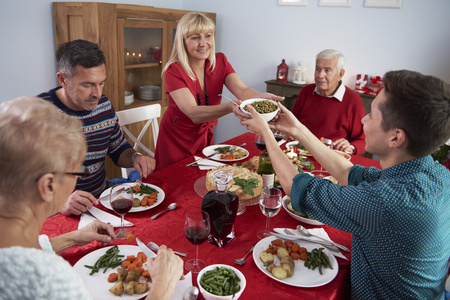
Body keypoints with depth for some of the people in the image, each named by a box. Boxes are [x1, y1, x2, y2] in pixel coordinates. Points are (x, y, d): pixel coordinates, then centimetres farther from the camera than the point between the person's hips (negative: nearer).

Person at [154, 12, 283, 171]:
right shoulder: (174, 71, -22)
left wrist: (262, 97, -46)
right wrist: (229, 107, -50)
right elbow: (194, 113, -33)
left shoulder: (220, 61, -7)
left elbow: (242, 90, -22)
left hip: (205, 137, 4)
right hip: (176, 142, -4)